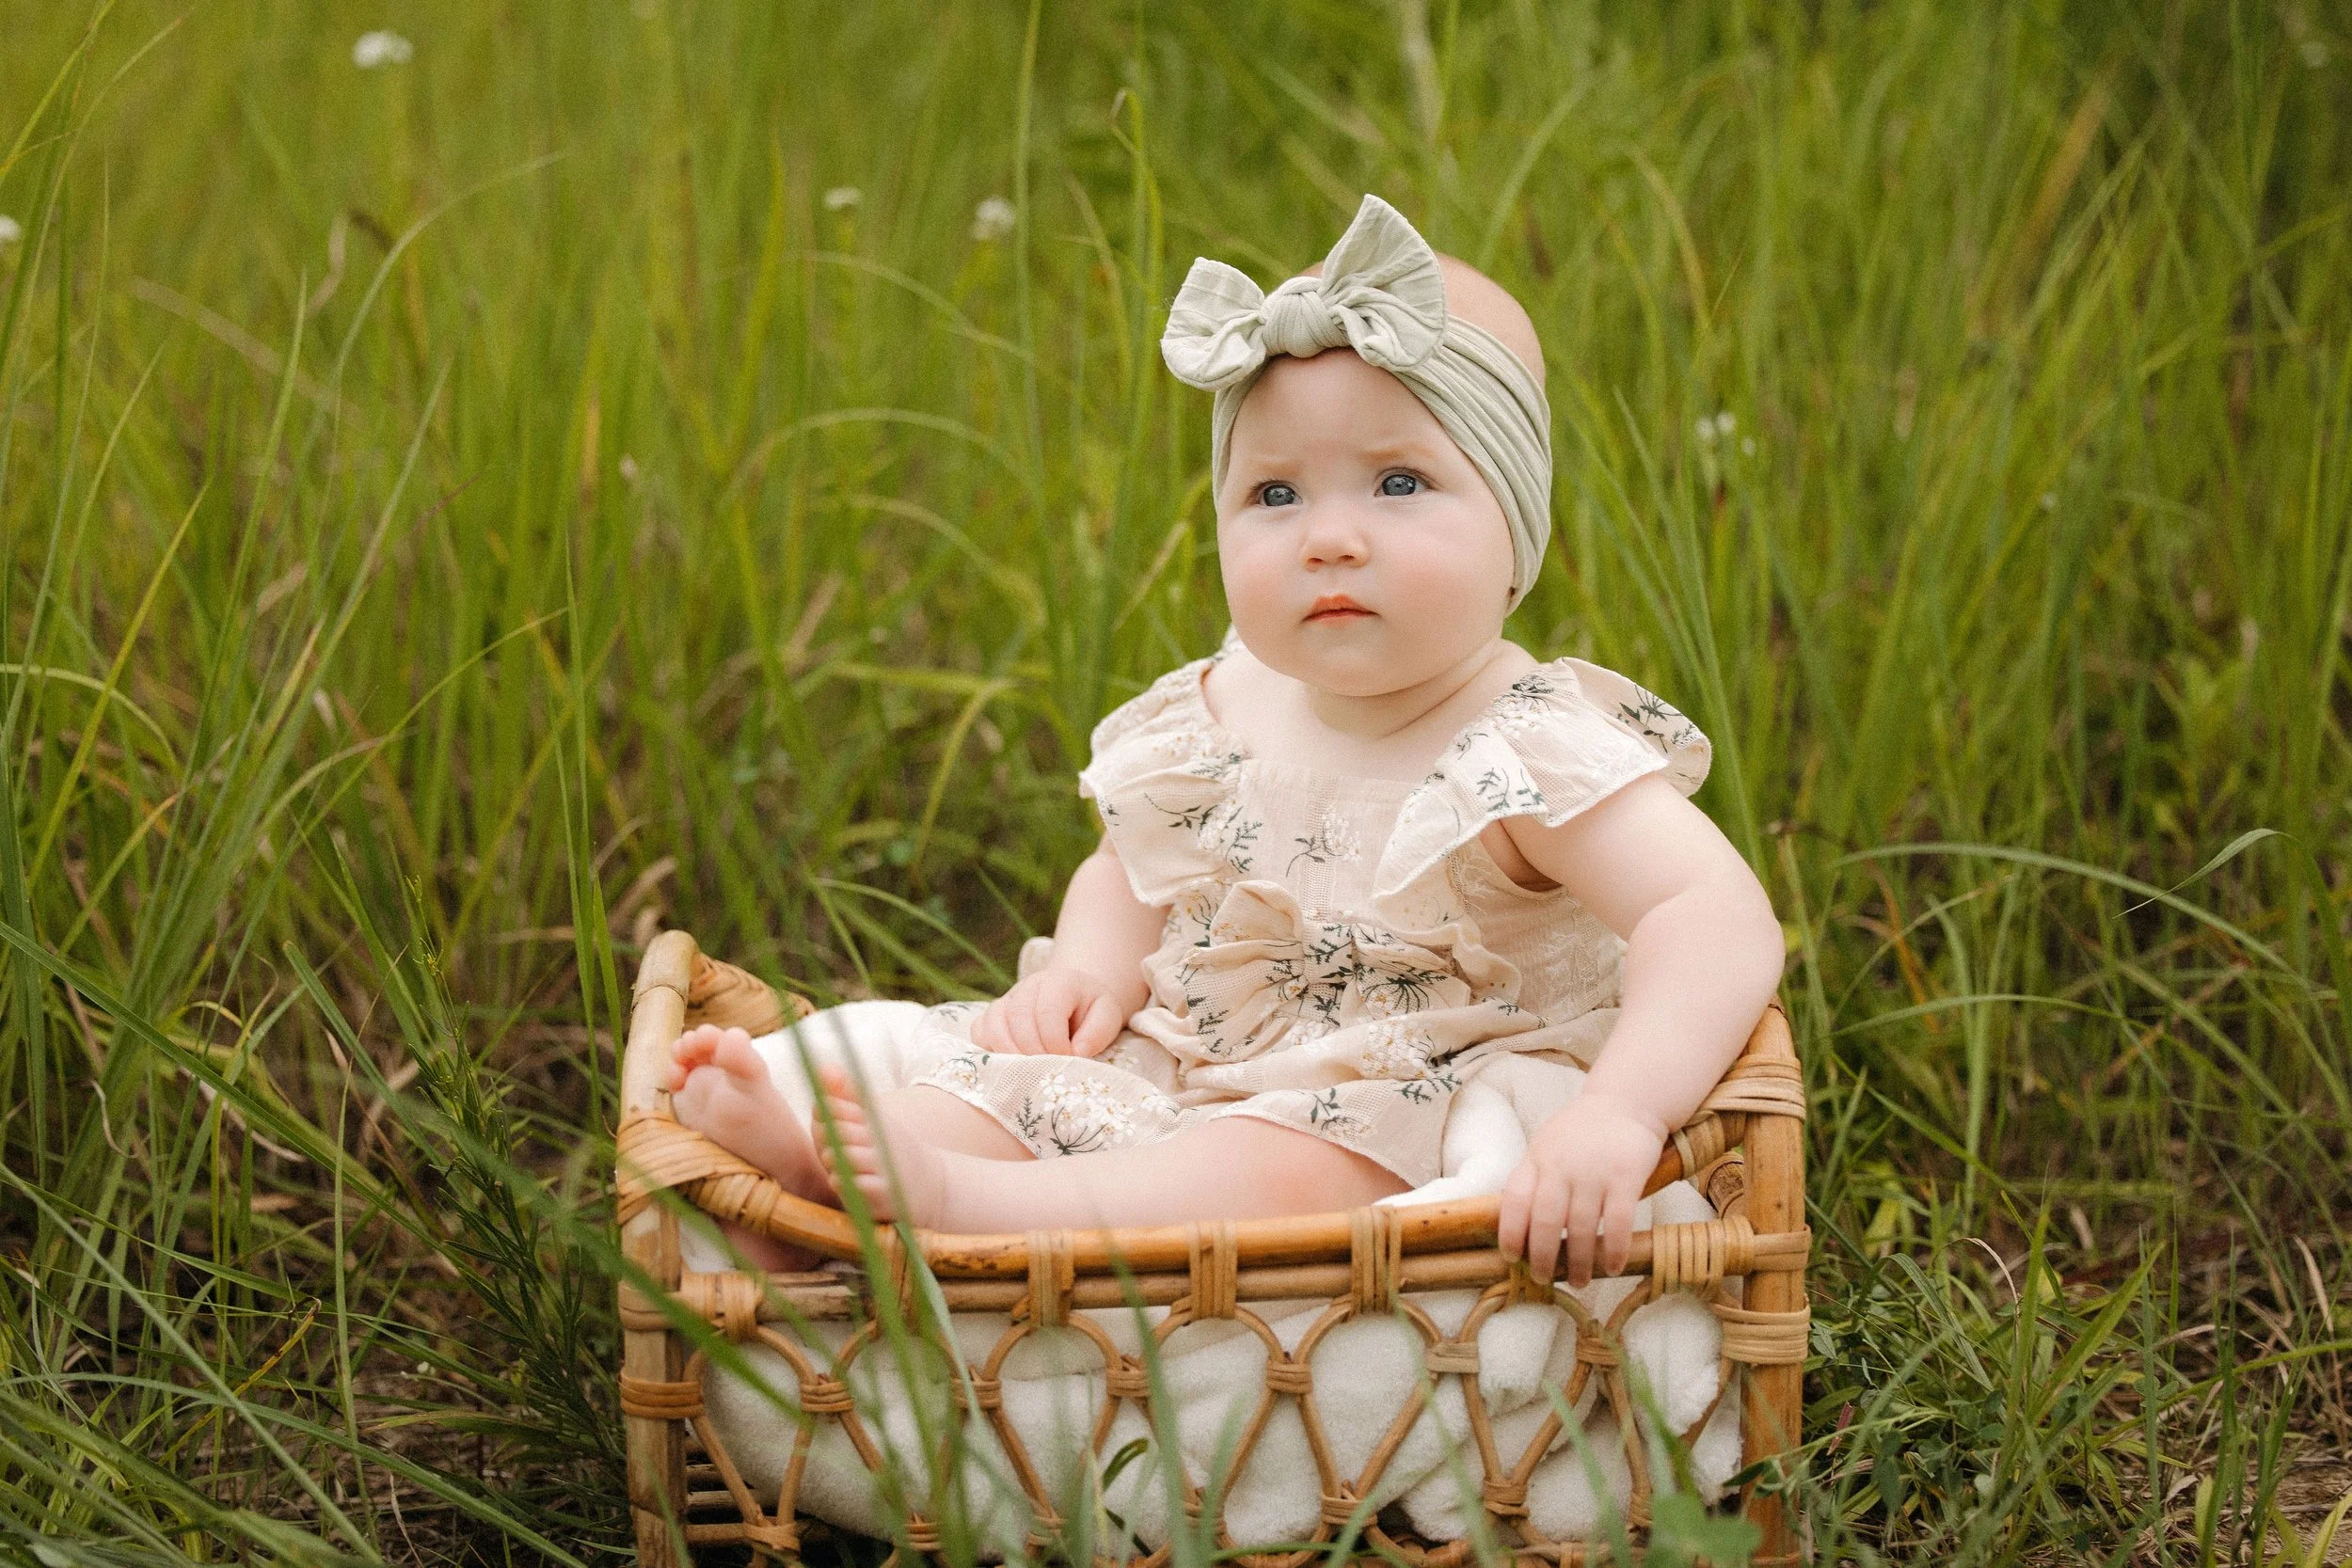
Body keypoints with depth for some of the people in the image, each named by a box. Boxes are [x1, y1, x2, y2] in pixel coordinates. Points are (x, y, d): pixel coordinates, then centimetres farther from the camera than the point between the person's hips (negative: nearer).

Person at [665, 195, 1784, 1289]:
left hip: (1387, 1129, -7)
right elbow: (1127, 864, 24)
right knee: (1007, 1076, -13)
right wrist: (1094, 961, -1)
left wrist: (1619, 1116, -45)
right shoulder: (1219, 717, 5)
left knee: (1273, 1173, -36)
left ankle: (943, 1201, -47)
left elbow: (1718, 917, -28)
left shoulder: (1534, 757, -16)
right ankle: (801, 1158, -37)